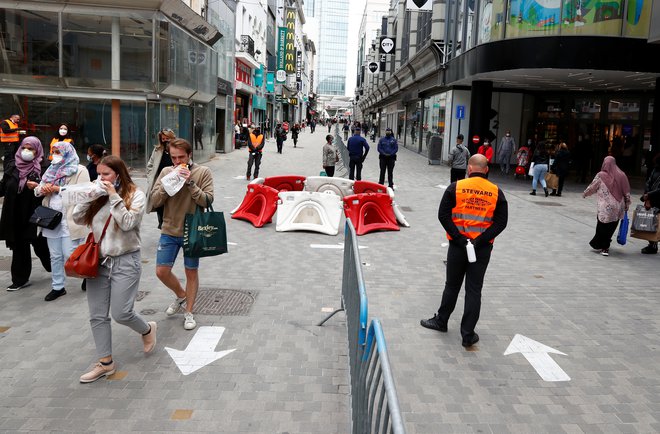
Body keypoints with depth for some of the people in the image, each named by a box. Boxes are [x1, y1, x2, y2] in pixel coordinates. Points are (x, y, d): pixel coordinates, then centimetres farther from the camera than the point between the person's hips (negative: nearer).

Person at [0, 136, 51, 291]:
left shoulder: (42, 168, -7)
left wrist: (38, 187, -25)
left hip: (34, 215, -4)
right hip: (15, 215, 5)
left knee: (40, 246, 4)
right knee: (18, 247, 11)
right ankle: (20, 279, 22)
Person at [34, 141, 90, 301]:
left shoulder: (80, 171, -3)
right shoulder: (52, 170, 17)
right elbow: (38, 190, 15)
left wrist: (59, 189, -16)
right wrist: (43, 188, -9)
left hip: (70, 220, -6)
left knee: (70, 255, -6)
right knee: (55, 256, 11)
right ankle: (58, 287, 21)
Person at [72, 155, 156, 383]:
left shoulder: (136, 195, -5)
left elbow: (128, 223, -18)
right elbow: (78, 218, 4)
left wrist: (114, 197, -17)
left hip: (125, 262, -5)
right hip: (98, 261, 5)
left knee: (121, 313, -6)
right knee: (97, 316, 6)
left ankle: (147, 330, 26)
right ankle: (105, 362, 19)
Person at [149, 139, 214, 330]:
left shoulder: (203, 172, -8)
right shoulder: (166, 172, 1)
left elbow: (207, 201, -15)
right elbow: (154, 201, -3)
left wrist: (190, 183, -23)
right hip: (169, 231, 3)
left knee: (191, 272, 8)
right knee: (162, 271, 4)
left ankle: (189, 312, 24)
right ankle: (181, 295, 33)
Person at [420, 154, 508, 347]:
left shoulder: (456, 187, -5)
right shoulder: (496, 192, 0)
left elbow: (443, 215, -11)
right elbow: (501, 222, -5)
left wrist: (459, 239, -11)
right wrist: (480, 241, -11)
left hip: (458, 245, 0)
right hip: (483, 248, 1)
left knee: (452, 286, 17)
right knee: (474, 290, 7)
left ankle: (441, 321, 33)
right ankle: (468, 335, 10)